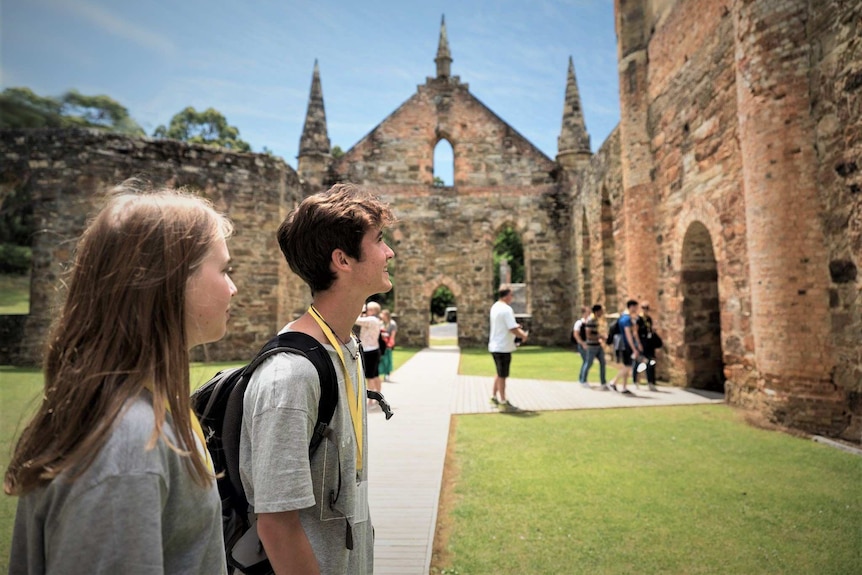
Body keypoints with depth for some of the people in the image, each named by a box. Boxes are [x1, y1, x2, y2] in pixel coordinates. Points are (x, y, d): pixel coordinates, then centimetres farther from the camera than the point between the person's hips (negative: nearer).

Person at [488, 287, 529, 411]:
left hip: (495, 346, 9)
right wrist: (523, 335, -6)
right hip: (503, 347, -9)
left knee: (500, 374, 20)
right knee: (502, 375, 0)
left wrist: (516, 327, 12)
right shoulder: (506, 309, -20)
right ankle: (503, 402, 9)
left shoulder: (495, 307, 10)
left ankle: (494, 397, 28)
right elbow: (513, 329, -23)